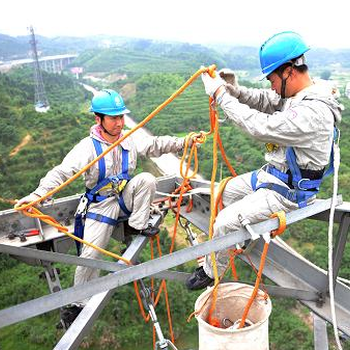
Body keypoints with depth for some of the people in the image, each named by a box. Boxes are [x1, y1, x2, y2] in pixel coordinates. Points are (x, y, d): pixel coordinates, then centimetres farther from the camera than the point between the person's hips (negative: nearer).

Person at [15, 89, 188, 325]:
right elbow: (62, 172, -27)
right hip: (101, 206, -3)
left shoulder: (129, 141, -3)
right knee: (90, 255, -8)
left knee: (147, 179, -23)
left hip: (125, 197, 4)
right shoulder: (88, 147, -18)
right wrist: (38, 194, -40)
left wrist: (182, 143, -5)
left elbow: (155, 145, 5)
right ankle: (81, 303, 16)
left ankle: (136, 225, -6)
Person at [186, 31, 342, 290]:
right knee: (228, 191, 22)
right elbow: (263, 101, 6)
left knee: (225, 221, -11)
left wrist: (221, 95, -24)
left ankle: (210, 272, 13)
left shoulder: (313, 113, -31)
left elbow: (261, 126, -32)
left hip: (287, 192, -9)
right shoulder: (297, 94, -1)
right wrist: (235, 90, -14)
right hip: (274, 173, 10)